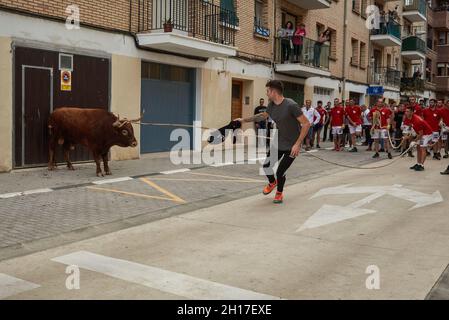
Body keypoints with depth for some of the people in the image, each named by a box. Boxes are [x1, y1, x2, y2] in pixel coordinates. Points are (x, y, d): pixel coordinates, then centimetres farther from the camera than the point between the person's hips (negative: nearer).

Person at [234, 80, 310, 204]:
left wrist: (298, 144, -26)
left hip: (291, 146, -6)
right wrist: (244, 120, 22)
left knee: (280, 172, -8)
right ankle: (272, 182, 38)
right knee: (266, 165, 4)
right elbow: (262, 116, 20)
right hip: (278, 142, 6)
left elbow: (306, 124, -22)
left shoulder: (291, 105, -24)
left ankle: (279, 193, 23)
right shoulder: (272, 105, -1)